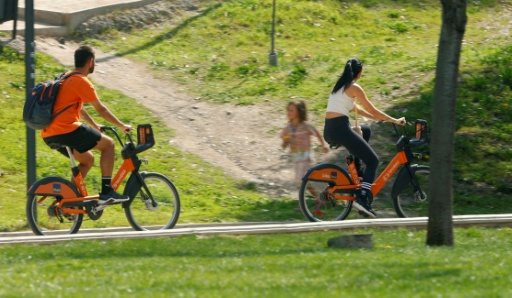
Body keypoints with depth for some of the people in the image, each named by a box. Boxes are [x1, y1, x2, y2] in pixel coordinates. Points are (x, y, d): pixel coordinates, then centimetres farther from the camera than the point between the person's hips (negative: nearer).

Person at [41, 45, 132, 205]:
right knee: (108, 144, 3)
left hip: (49, 136, 9)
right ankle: (106, 192, -2)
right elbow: (101, 109, -6)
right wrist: (122, 126, 4)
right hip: (66, 131, -9)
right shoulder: (81, 82, -9)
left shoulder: (67, 78, 20)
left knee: (87, 159, 25)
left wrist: (94, 125, 41)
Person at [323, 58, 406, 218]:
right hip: (341, 129, -8)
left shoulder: (339, 86, 21)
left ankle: (356, 169, 27)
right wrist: (395, 120, 8)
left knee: (365, 130, 33)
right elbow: (373, 111, -2)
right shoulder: (354, 88, -4)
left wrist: (377, 117, 36)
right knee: (373, 161, 2)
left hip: (329, 131, 8)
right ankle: (362, 198, -15)